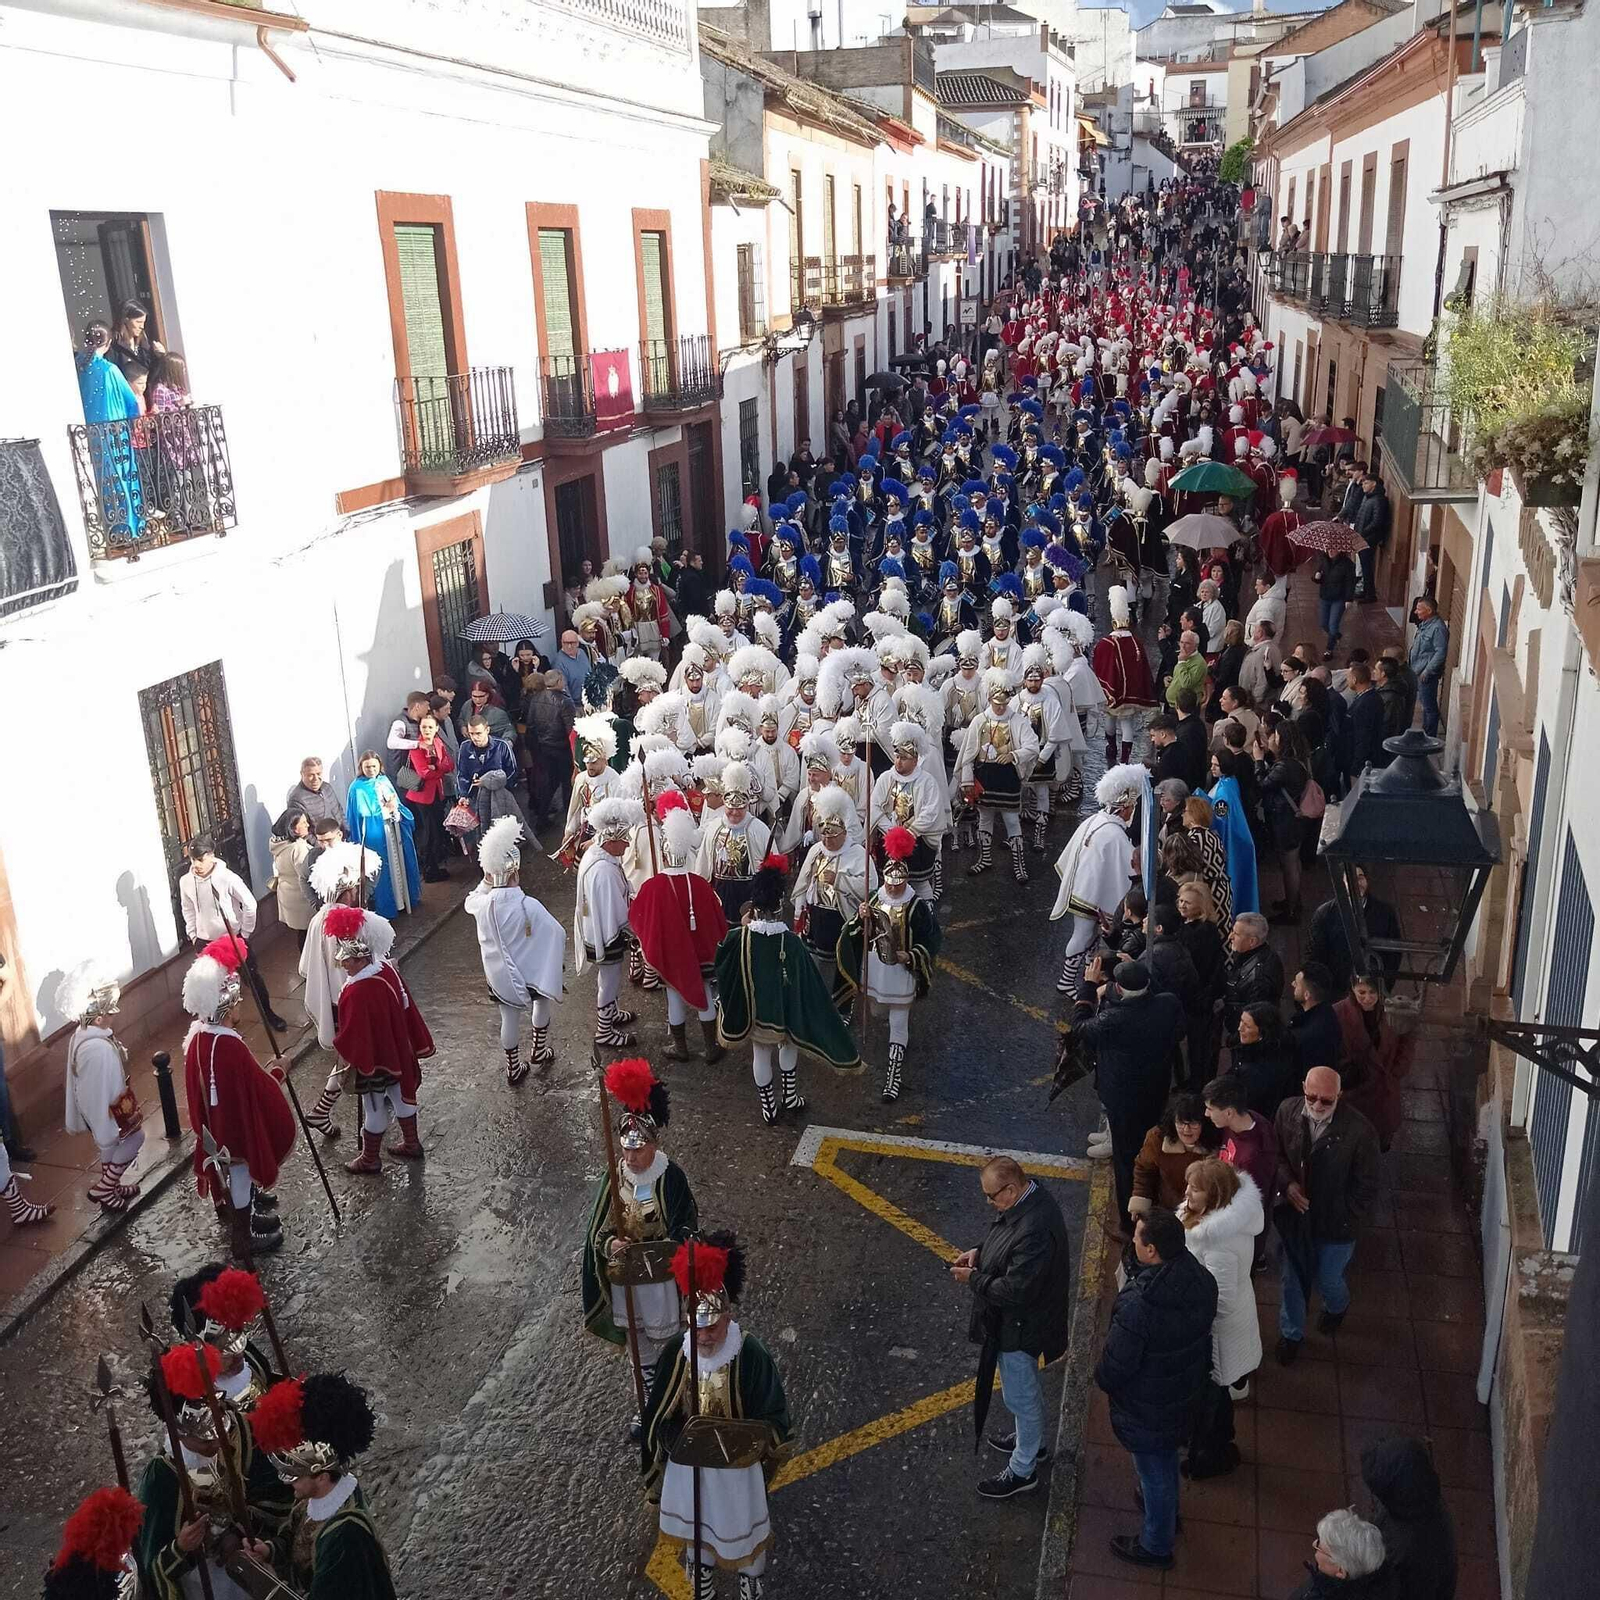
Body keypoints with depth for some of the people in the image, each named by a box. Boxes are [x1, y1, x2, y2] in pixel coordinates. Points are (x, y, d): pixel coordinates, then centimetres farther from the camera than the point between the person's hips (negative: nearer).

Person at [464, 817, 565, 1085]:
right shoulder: (529, 906, -29)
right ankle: (538, 1051, 39)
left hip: (498, 974, 3)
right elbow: (556, 934, -17)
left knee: (509, 1017, 19)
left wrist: (487, 882, 3)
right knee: (542, 1000, 27)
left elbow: (469, 902, 10)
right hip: (530, 971, -3)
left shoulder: (483, 904, -17)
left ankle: (513, 1068, 33)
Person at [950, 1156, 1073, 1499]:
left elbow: (1016, 1290, -34)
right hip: (1015, 1319, 10)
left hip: (1020, 1325, -9)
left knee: (1020, 1394, 12)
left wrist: (973, 1278, -22)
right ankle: (1033, 1441, 52)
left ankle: (1023, 1470, 32)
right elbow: (1008, 1239, 12)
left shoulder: (1035, 1231, -38)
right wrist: (981, 1252, -4)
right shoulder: (1029, 1198, -8)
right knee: (1025, 1386, 29)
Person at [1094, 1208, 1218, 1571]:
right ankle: (1166, 1511, 57)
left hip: (1145, 1407, -6)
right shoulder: (1202, 1282, -17)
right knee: (1166, 1457, 32)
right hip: (1185, 1390, 6)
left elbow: (1116, 1363, -27)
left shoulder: (1138, 1305, -40)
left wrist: (1103, 1379, -4)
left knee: (1154, 1470, 17)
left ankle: (1156, 1546, 40)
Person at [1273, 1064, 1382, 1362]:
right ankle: (1291, 1333, 47)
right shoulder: (1288, 1110, -17)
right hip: (1293, 1217, 3)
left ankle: (1337, 1306, 57)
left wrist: (1345, 1222, -12)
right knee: (1292, 1278, 21)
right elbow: (1275, 1152, 1)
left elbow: (1366, 1189, -15)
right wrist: (1287, 1183, -15)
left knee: (1327, 1281, 20)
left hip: (1334, 1225, -3)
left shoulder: (1360, 1132, -28)